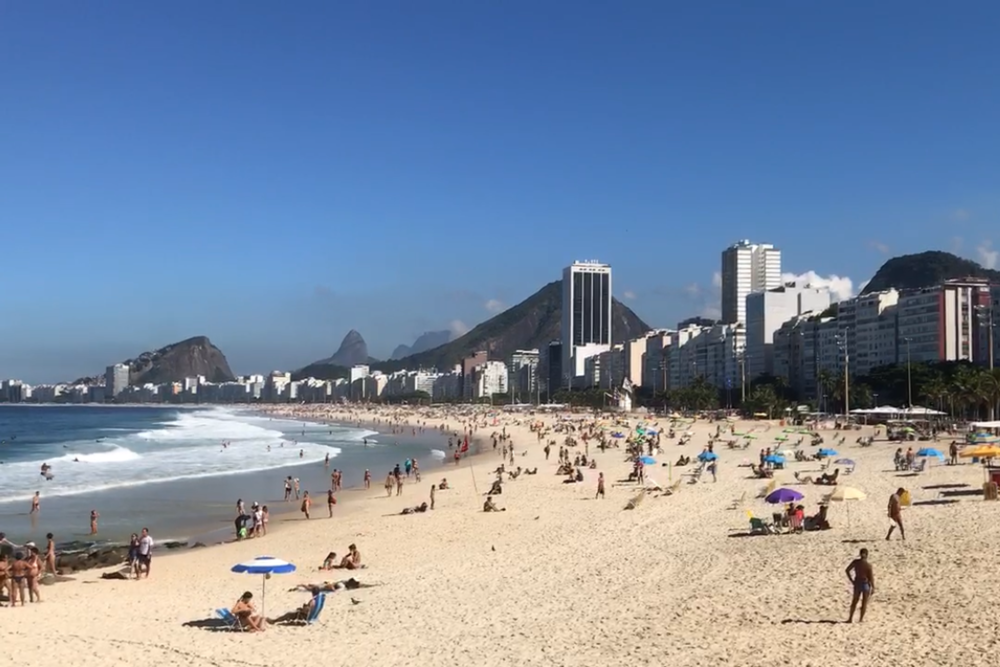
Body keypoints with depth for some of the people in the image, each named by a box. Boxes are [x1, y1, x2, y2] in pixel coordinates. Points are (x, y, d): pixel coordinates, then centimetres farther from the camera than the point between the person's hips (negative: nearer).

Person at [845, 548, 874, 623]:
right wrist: (873, 588, -4)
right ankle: (861, 619, 18)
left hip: (857, 583, 4)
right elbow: (871, 577, -16)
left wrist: (851, 580, 7)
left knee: (854, 601, 19)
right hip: (866, 584, -4)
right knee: (864, 602, 14)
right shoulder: (868, 565, -20)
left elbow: (847, 570, -2)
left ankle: (850, 618, 20)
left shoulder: (855, 562, -8)